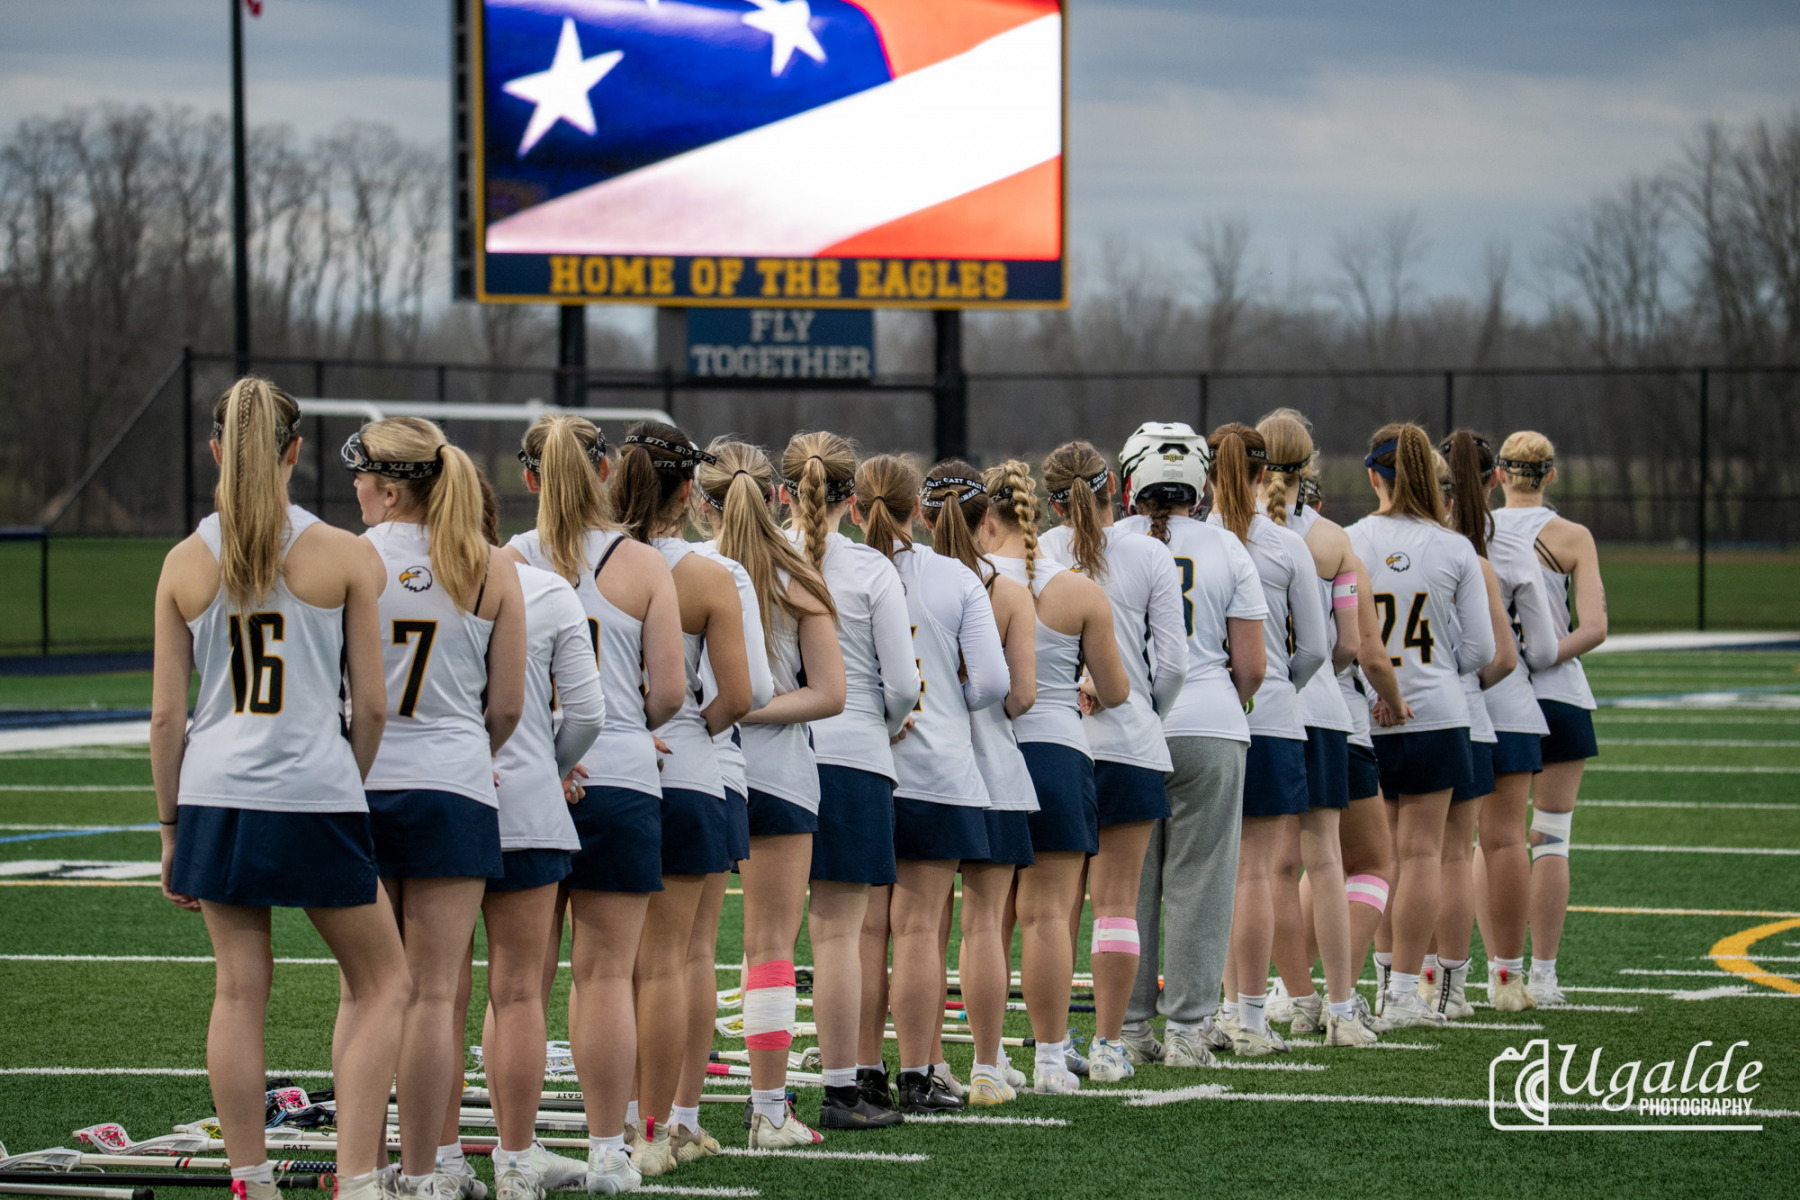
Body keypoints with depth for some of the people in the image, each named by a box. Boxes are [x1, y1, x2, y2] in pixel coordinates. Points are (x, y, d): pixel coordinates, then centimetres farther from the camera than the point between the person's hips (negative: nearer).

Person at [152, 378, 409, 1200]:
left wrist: (171, 828, 13)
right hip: (315, 795, -3)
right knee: (378, 984, 10)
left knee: (239, 991, 11)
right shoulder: (345, 556, -4)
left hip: (215, 798, 3)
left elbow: (167, 715, 4)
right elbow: (372, 704, -2)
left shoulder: (185, 563, 2)